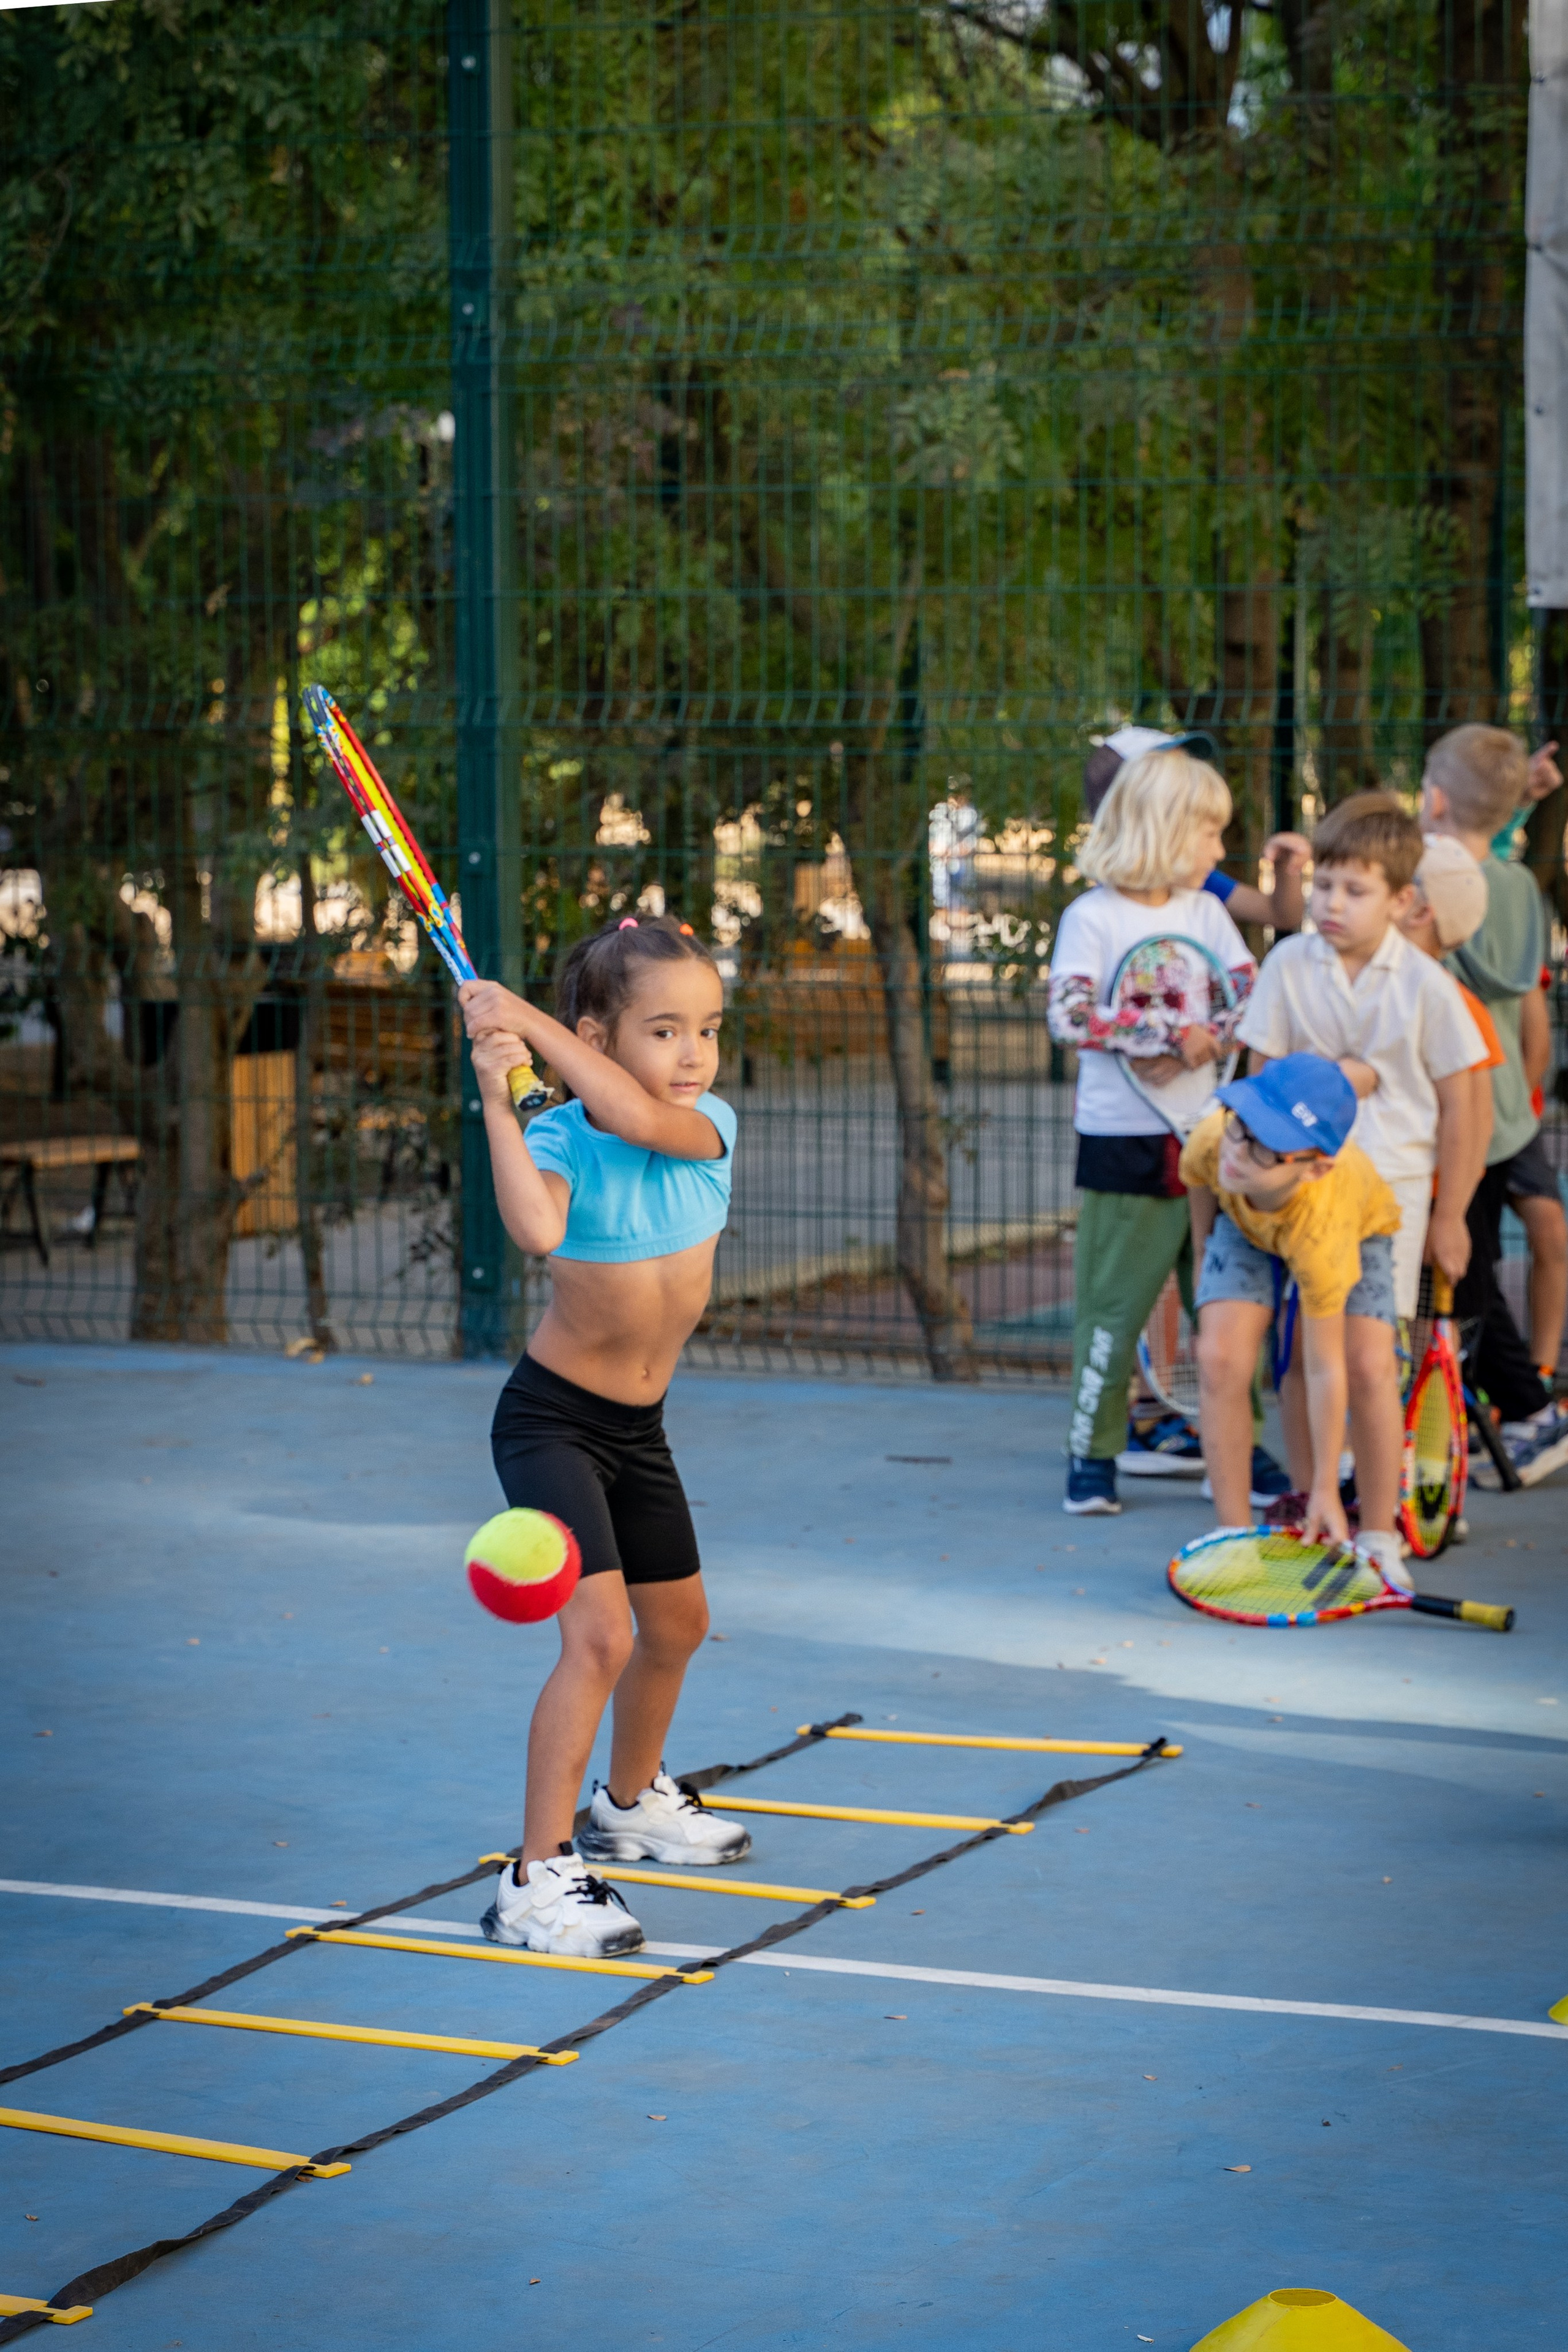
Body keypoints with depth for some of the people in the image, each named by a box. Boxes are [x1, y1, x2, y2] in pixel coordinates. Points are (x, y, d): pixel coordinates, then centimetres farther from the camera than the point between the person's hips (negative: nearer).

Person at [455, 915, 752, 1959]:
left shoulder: (709, 1125, -7)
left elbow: (638, 1118, -31)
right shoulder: (558, 1141, -19)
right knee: (600, 1632, -20)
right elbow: (536, 1226, -41)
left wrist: (529, 1021, -33)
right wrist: (497, 1098, -41)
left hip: (639, 1424, 7)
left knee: (676, 1623, 23)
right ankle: (538, 1880, -17)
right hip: (552, 1420, -7)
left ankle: (632, 1803, 49)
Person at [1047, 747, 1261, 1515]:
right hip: (1122, 1143, -5)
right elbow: (1068, 1016, -15)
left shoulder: (1206, 913, 11)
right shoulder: (1092, 917, -4)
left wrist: (1203, 1042, -16)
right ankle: (1092, 1454, 9)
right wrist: (1170, 1033, -18)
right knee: (1112, 1302, 0)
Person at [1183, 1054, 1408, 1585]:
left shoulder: (1323, 1229, -46)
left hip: (1358, 1227, -3)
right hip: (1243, 1221, 3)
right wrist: (1203, 1249, 8)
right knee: (1221, 1356, -18)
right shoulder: (1213, 1139, -39)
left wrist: (1325, 1488, -32)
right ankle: (1234, 1538, -6)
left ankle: (1379, 1543, -5)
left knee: (1369, 1366, -23)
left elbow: (1324, 1369, -38)